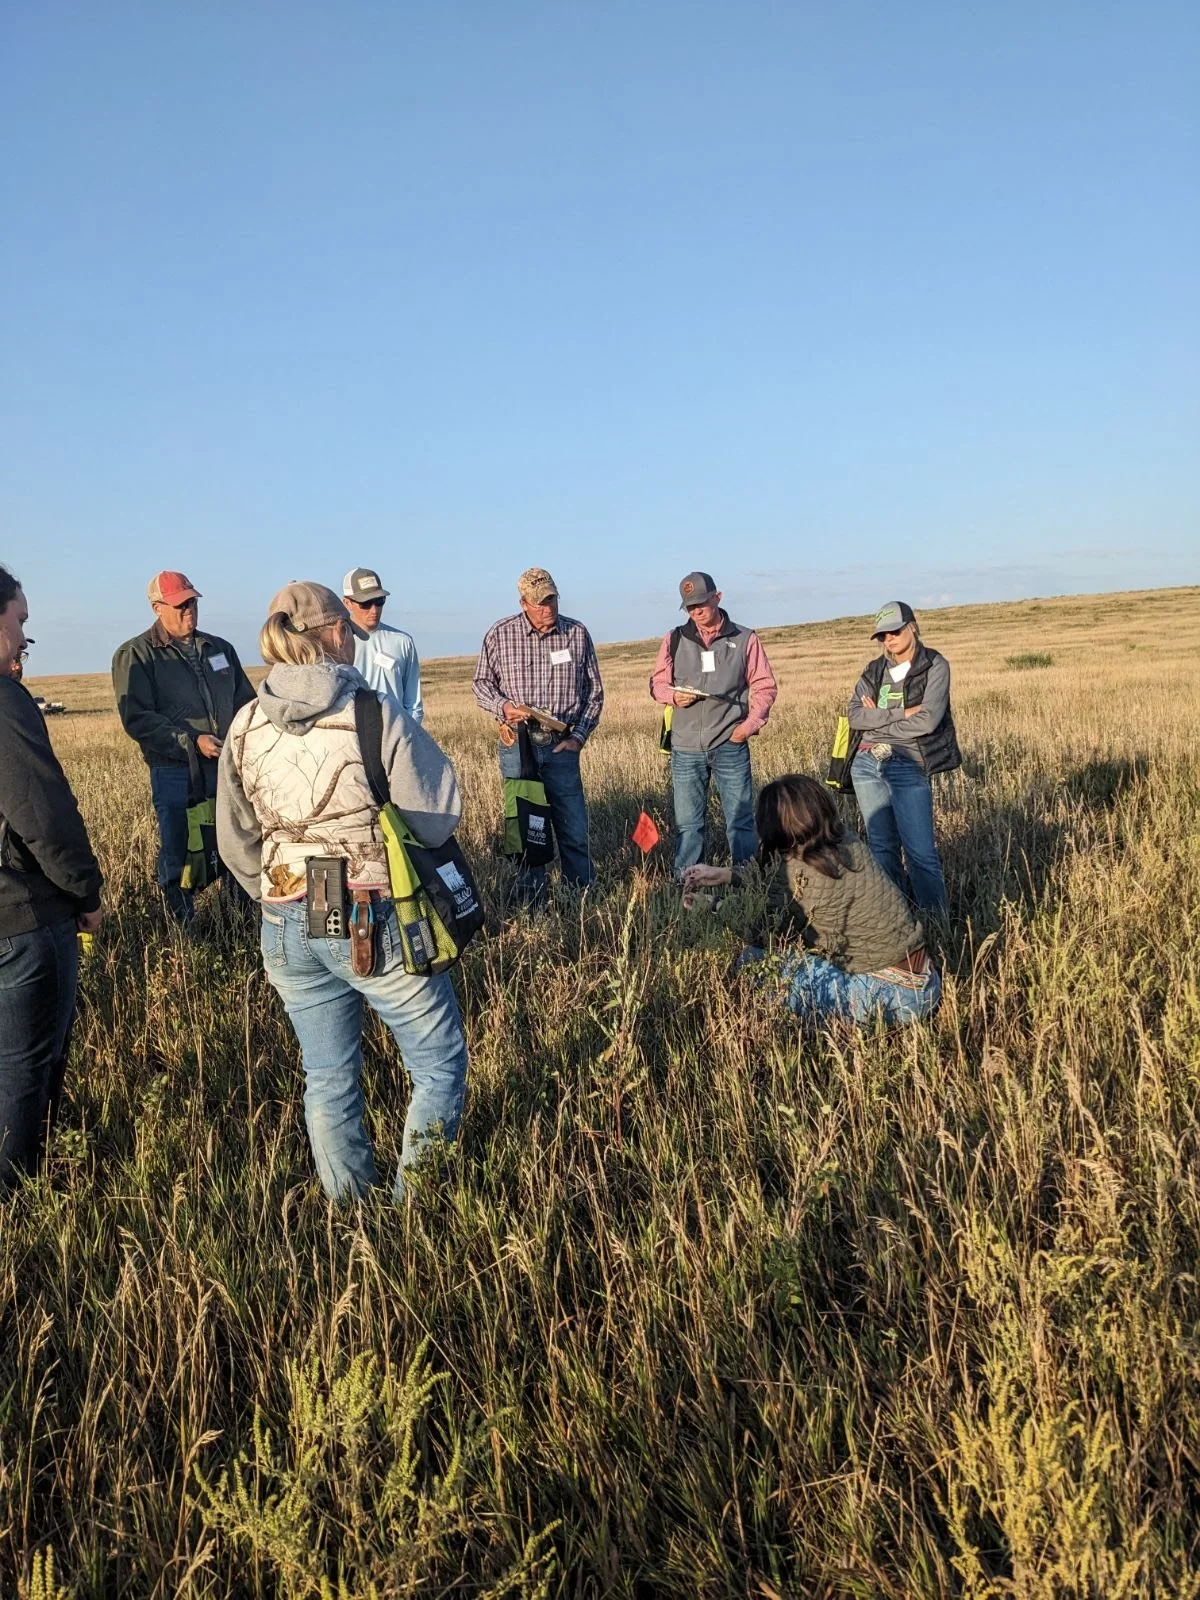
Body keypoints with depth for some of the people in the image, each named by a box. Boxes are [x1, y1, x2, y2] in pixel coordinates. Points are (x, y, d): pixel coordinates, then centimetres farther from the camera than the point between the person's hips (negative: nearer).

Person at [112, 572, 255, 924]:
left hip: (228, 767, 4)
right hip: (175, 773, -4)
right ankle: (184, 927, 16)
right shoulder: (135, 655, -1)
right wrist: (192, 741, -18)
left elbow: (246, 701, 19)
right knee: (177, 853, 4)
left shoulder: (220, 648, 14)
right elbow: (137, 719, -9)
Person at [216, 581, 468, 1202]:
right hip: (375, 920, -5)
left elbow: (235, 842, 9)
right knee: (440, 1066, 13)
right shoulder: (376, 715, -14)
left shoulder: (245, 727, 2)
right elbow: (437, 820, -12)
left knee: (328, 1078, 19)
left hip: (285, 929, 6)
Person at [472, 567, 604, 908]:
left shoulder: (577, 634, 3)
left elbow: (594, 691, 9)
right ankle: (530, 904, 17)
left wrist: (579, 736, -1)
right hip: (517, 748, 0)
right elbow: (480, 683, 9)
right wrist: (503, 707, -12)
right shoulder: (500, 634, 0)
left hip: (562, 748, 1)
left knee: (574, 829, 2)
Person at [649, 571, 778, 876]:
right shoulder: (674, 639, 8)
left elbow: (764, 687, 7)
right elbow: (658, 682, 14)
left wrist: (751, 723, -7)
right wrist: (674, 695, -8)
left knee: (741, 819, 4)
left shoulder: (745, 639, 4)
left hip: (730, 745, -1)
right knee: (687, 823, 7)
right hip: (685, 747, 2)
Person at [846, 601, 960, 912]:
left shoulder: (935, 666, -1)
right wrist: (901, 714, -13)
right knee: (881, 847, 9)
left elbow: (928, 721, -13)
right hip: (866, 765, 5)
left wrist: (877, 719, -4)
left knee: (920, 852, -8)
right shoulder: (874, 670, 12)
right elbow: (854, 714, -3)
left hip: (908, 767, -5)